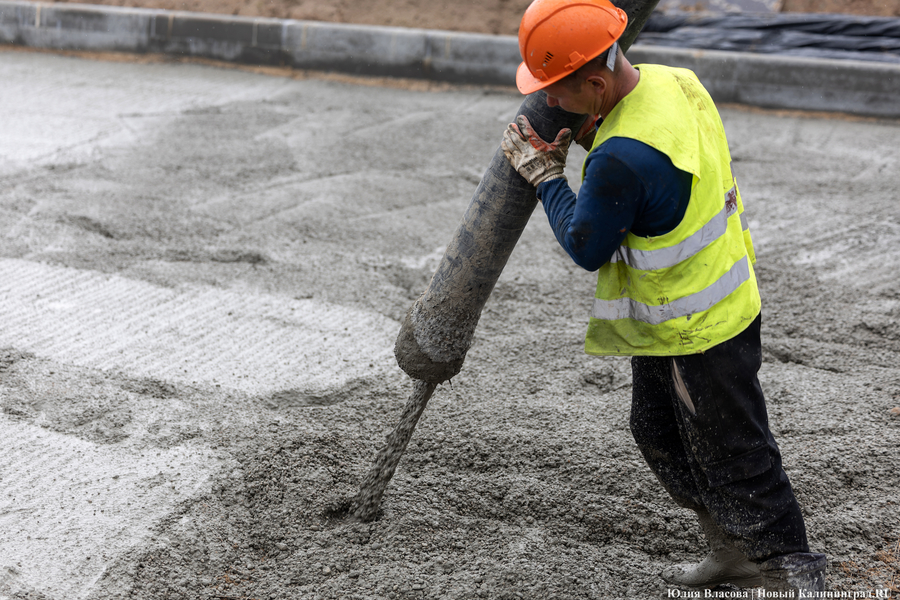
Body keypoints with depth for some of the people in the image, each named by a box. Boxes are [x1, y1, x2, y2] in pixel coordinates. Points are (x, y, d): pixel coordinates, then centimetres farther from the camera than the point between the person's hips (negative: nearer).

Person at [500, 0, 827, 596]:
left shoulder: (622, 159, -33)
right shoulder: (672, 79, -5)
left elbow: (586, 247, -18)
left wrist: (545, 174, -6)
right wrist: (591, 140, 0)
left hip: (698, 333, -10)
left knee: (734, 456, 6)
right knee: (659, 434, 23)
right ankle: (736, 551, 38)